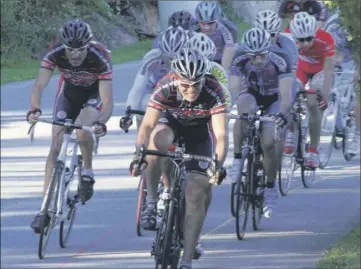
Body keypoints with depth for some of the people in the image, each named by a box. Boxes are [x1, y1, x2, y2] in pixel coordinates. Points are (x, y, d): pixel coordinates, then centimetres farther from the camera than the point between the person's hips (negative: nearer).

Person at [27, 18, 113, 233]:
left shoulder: (100, 57, -35)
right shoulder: (55, 53, -29)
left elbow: (107, 102, -38)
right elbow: (39, 85, -35)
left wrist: (101, 122, -57)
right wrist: (35, 109, -55)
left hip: (95, 94, -3)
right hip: (69, 92, 3)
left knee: (83, 131, -33)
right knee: (56, 146, -8)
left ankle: (87, 173, -5)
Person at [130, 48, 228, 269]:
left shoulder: (213, 91, -34)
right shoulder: (165, 87, -32)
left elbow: (221, 135, -38)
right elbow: (147, 125, -37)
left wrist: (218, 165, -55)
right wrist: (139, 154, -54)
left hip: (198, 131, 0)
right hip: (171, 122, 0)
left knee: (197, 193, -11)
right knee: (158, 140, -37)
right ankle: (152, 201, -19)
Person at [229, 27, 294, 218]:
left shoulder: (281, 59, -33)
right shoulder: (240, 59, -27)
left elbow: (286, 93, -39)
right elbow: (233, 89, -32)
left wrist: (282, 114, -58)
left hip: (274, 99, -1)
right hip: (251, 94, 1)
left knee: (269, 142, -19)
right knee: (243, 111, -36)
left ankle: (271, 188, 1)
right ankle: (238, 158, -22)